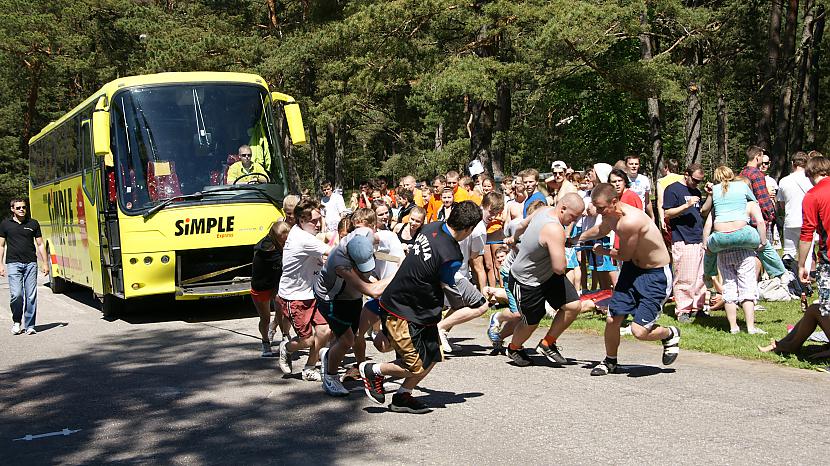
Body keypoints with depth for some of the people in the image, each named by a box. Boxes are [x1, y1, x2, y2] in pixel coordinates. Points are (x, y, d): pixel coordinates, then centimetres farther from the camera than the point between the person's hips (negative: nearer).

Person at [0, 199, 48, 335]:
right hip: (13, 263, -1)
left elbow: (40, 244, 13)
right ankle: (16, 321, 11)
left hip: (31, 263, 1)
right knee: (16, 294, -12)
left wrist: (45, 263, 7)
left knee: (31, 296, -2)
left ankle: (29, 326, 6)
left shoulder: (33, 224, 9)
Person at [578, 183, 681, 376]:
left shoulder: (630, 221, -31)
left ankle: (670, 334, 19)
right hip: (633, 268, 8)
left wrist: (603, 251, 2)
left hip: (657, 275, -8)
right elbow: (600, 230, 24)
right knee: (612, 319, 5)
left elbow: (625, 255, -15)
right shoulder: (610, 215, -3)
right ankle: (610, 361, 29)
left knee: (639, 331, -13)